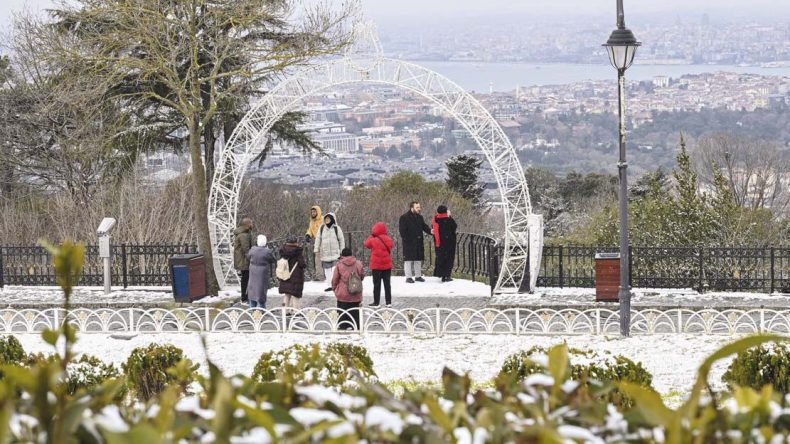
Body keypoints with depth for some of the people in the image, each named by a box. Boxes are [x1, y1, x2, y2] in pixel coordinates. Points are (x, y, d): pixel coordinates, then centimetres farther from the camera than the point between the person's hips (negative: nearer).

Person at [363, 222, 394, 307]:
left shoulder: (373, 240, -15)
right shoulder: (388, 240, -2)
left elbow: (367, 244, 2)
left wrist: (371, 236, 11)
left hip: (376, 266, -4)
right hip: (387, 265, 4)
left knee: (377, 284, 3)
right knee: (387, 283, 10)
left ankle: (376, 302, 4)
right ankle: (388, 301, 11)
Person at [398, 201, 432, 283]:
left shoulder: (420, 217, 13)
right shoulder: (404, 218, -8)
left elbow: (424, 227, 13)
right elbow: (402, 230, -11)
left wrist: (430, 231, -8)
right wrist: (406, 239, -19)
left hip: (419, 243, 7)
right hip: (409, 243, -7)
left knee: (418, 259, 11)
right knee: (409, 260, -3)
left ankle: (418, 276, 20)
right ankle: (408, 277, 2)